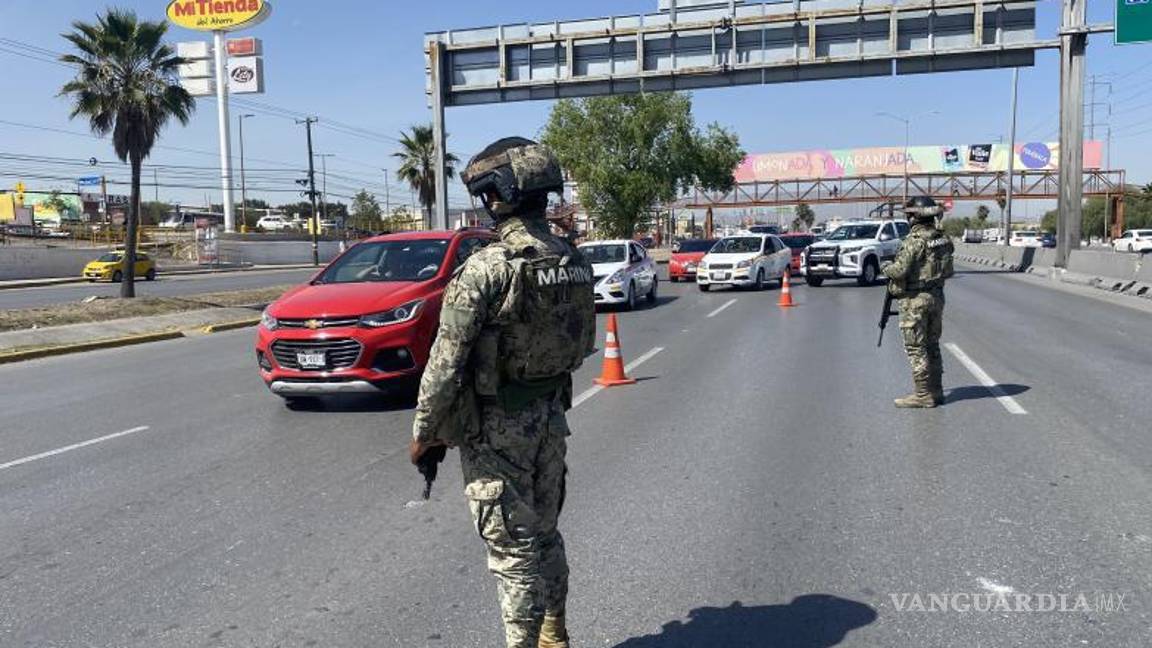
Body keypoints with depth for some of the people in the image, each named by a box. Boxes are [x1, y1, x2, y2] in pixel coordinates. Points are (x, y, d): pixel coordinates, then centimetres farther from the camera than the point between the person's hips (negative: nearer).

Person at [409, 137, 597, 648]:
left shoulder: (487, 268, -21)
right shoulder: (574, 261, 1)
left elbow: (447, 361, -18)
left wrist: (424, 429, -7)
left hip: (496, 427, -7)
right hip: (552, 415, 7)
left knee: (513, 548, 3)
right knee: (545, 532, 21)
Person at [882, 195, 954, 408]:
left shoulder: (915, 240, -18)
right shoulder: (943, 239, 6)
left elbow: (900, 271, -22)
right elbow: (945, 269, 12)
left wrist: (886, 269, -3)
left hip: (915, 299, -8)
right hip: (937, 296, 8)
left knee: (916, 348, -1)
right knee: (932, 345, 16)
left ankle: (923, 395, 1)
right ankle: (936, 391, 22)